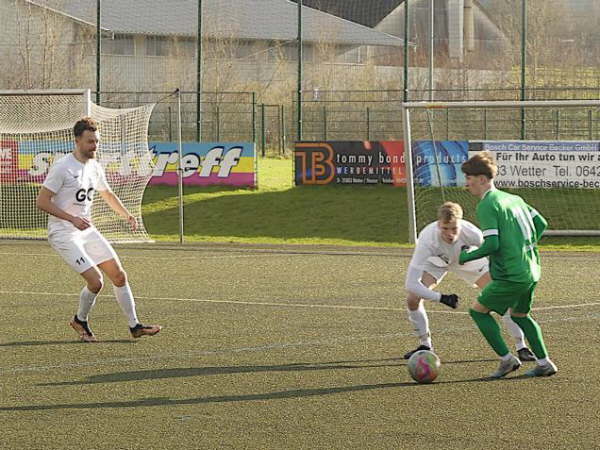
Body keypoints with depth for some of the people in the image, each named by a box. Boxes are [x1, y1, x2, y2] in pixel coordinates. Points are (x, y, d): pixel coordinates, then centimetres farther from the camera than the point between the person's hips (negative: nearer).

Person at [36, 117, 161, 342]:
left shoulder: (94, 167, 8)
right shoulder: (62, 168, -16)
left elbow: (107, 194, 26)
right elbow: (41, 201, -18)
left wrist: (127, 216, 12)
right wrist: (72, 219, -25)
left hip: (87, 230, 8)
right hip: (63, 234, -8)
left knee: (119, 275, 4)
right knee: (95, 281, -16)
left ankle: (134, 326, 13)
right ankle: (80, 321, 10)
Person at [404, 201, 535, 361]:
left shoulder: (472, 234, -40)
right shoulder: (427, 239, -43)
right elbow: (411, 284, -45)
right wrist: (440, 298, -51)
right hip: (436, 261, 0)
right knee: (412, 298, -20)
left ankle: (521, 347, 3)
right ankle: (425, 345, 5)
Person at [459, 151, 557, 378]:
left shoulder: (487, 206, -13)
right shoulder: (513, 199, 14)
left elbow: (492, 244, -21)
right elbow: (541, 224, 18)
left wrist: (467, 256, -6)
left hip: (512, 275, -9)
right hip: (532, 271, 9)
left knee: (478, 310, 4)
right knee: (519, 314, 26)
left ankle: (506, 358, 1)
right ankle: (544, 363, 23)